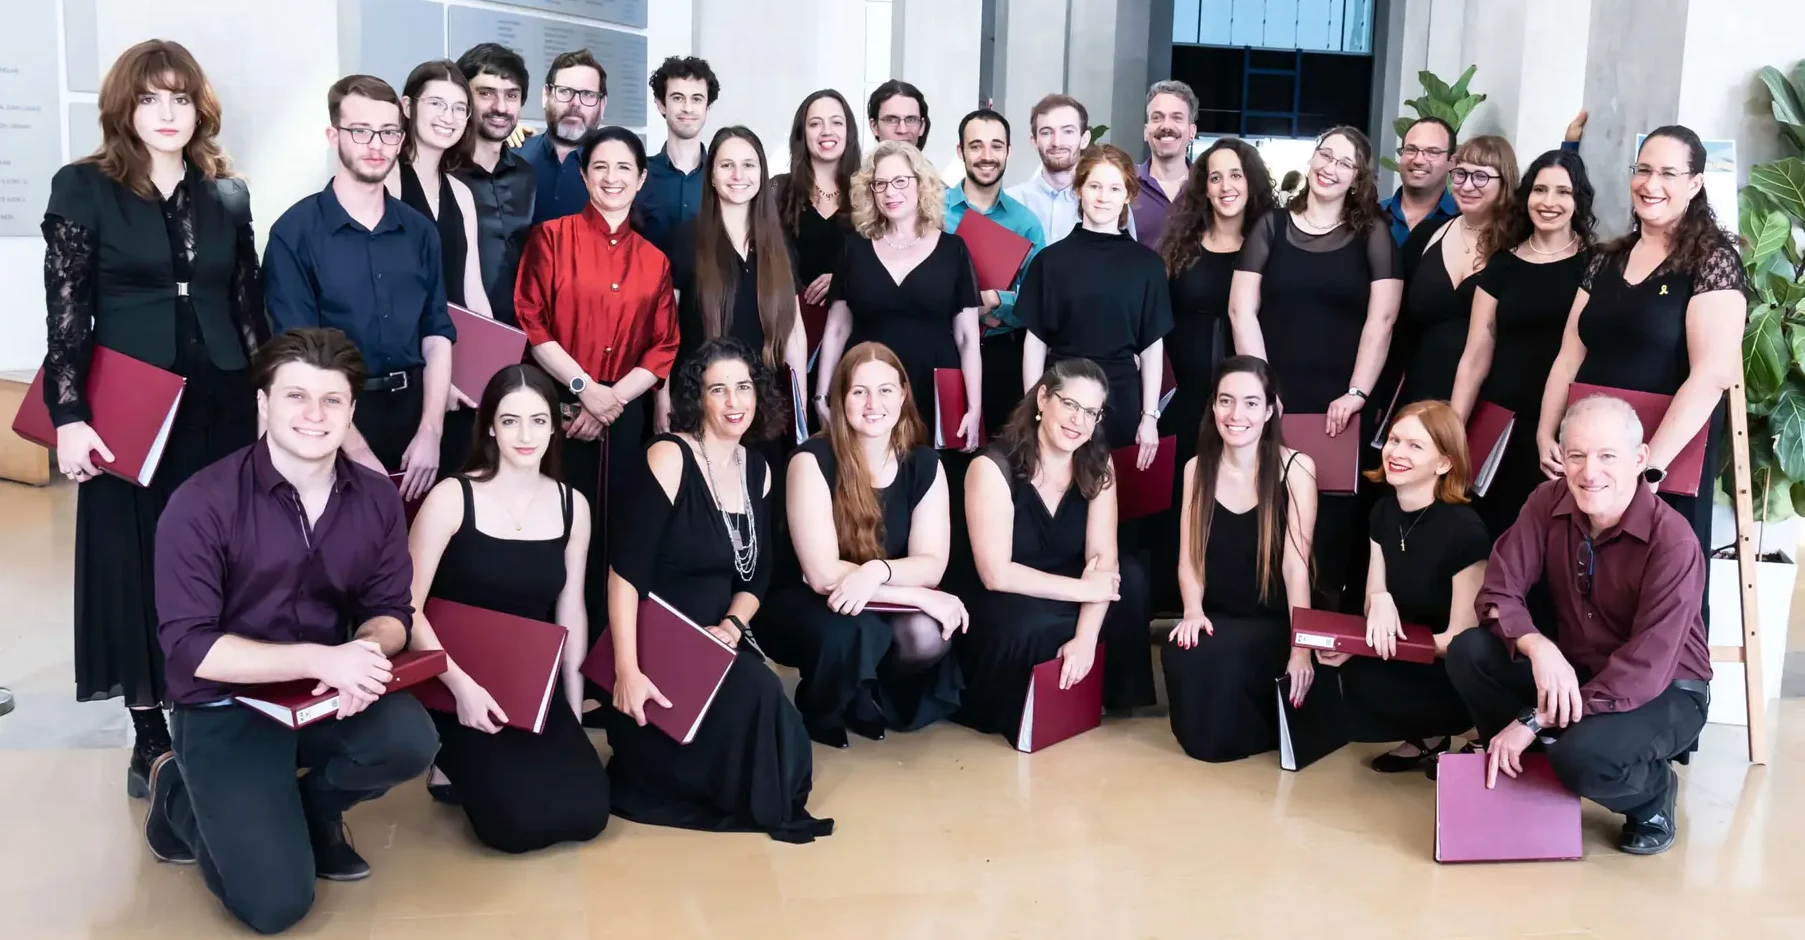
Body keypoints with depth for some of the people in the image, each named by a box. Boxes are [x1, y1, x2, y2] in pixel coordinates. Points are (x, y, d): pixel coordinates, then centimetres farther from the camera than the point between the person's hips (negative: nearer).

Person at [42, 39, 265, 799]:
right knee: (136, 562, 3)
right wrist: (68, 414, -13)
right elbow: (64, 313, -5)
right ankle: (151, 736, 12)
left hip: (219, 405, 3)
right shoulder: (83, 187, -1)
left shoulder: (228, 193, 9)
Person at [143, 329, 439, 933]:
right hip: (225, 708, -4)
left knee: (412, 740, -29)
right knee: (276, 903, -17)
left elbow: (391, 613, 2)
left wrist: (363, 651, -23)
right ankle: (181, 796, 16)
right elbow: (188, 646, -19)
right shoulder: (202, 503, -16)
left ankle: (313, 808, 7)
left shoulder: (376, 498, -2)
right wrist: (316, 659, -30)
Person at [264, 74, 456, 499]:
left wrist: (430, 432, -6)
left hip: (413, 411, 4)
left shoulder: (419, 231, 7)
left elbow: (437, 334, 6)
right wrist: (358, 451, -16)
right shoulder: (295, 232, -7)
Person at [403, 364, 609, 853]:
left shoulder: (572, 505, 3)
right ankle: (459, 767, 12)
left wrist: (574, 711, 10)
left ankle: (501, 769, 17)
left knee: (587, 812, -13)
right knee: (518, 821, -20)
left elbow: (570, 611, 10)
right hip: (458, 688, -4)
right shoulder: (452, 497, -11)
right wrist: (461, 685, -20)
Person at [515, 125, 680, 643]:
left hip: (624, 419, 3)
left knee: (614, 534, 7)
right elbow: (530, 324, -5)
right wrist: (585, 388, -14)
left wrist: (614, 397, -7)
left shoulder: (654, 260, 11)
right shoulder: (551, 237, 2)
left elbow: (663, 348, 7)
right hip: (557, 410, -3)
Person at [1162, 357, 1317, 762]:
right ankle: (1204, 733, 0)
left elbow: (1295, 564, -14)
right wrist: (1193, 611, -16)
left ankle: (1268, 727, -2)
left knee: (1221, 656, -32)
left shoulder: (1295, 468, -8)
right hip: (1216, 619, 3)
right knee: (1179, 651, -30)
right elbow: (1189, 559, 4)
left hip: (1273, 624, -3)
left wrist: (1301, 648, -22)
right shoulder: (1197, 469, 5)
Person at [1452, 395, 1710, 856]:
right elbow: (1499, 592, -9)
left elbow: (1646, 670, -29)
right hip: (1572, 670, 5)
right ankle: (1519, 768, 4)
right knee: (1468, 652, -18)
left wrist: (1535, 720, -31)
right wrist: (1539, 648, -32)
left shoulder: (1673, 541, -26)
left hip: (1665, 692, -5)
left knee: (1583, 755, -35)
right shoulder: (1548, 503, -11)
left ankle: (1654, 794, 1)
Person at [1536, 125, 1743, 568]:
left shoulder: (1712, 259, -5)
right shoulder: (1605, 260, 12)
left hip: (1666, 465, -5)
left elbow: (1712, 373, -15)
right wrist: (1546, 435, -3)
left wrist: (1649, 463, -21)